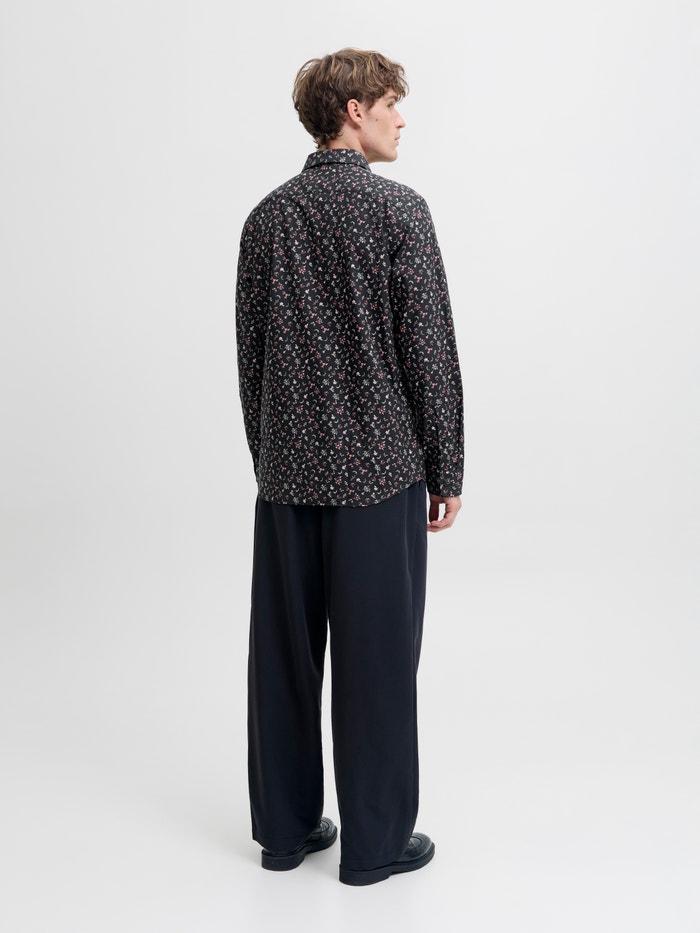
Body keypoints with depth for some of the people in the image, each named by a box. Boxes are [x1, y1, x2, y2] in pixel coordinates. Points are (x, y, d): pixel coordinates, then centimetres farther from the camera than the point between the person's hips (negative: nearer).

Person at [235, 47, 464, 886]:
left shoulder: (267, 217, 8)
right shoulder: (399, 211, -8)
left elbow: (250, 352, 10)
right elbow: (429, 350, -10)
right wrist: (446, 472, -2)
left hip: (287, 472, 5)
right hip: (379, 469, -5)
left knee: (284, 654, 12)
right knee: (375, 660, 4)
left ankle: (285, 826, 25)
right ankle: (375, 841, 17)